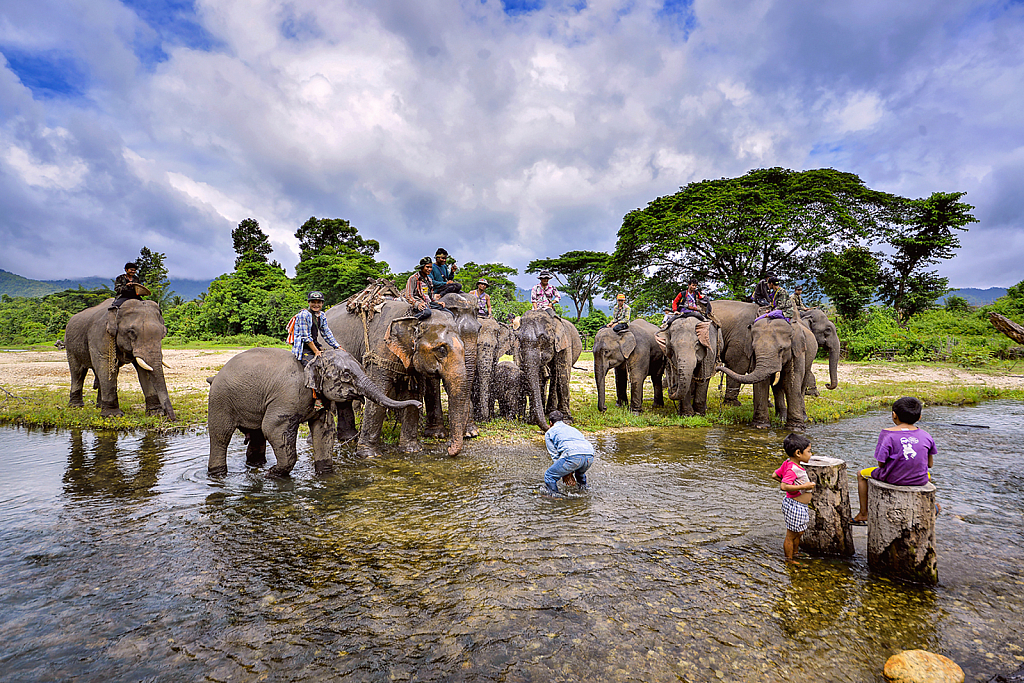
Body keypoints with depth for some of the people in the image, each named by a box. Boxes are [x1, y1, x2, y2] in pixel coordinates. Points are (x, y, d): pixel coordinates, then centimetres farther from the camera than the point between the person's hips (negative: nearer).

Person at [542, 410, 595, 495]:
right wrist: (570, 472, 39)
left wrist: (566, 474, 23)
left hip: (573, 456, -6)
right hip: (590, 456, 6)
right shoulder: (574, 429, 39)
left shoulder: (549, 432, 24)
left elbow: (555, 455, 19)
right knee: (580, 473, 39)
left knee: (549, 476, 9)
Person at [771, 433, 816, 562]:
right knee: (791, 535, 6)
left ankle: (795, 554, 43)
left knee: (798, 533, 26)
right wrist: (803, 486, -29)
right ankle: (790, 560, 20)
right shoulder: (792, 469, -26)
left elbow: (774, 475, 11)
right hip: (795, 506, -10)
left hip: (800, 507, 10)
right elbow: (784, 486, -34)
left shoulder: (788, 463, 3)